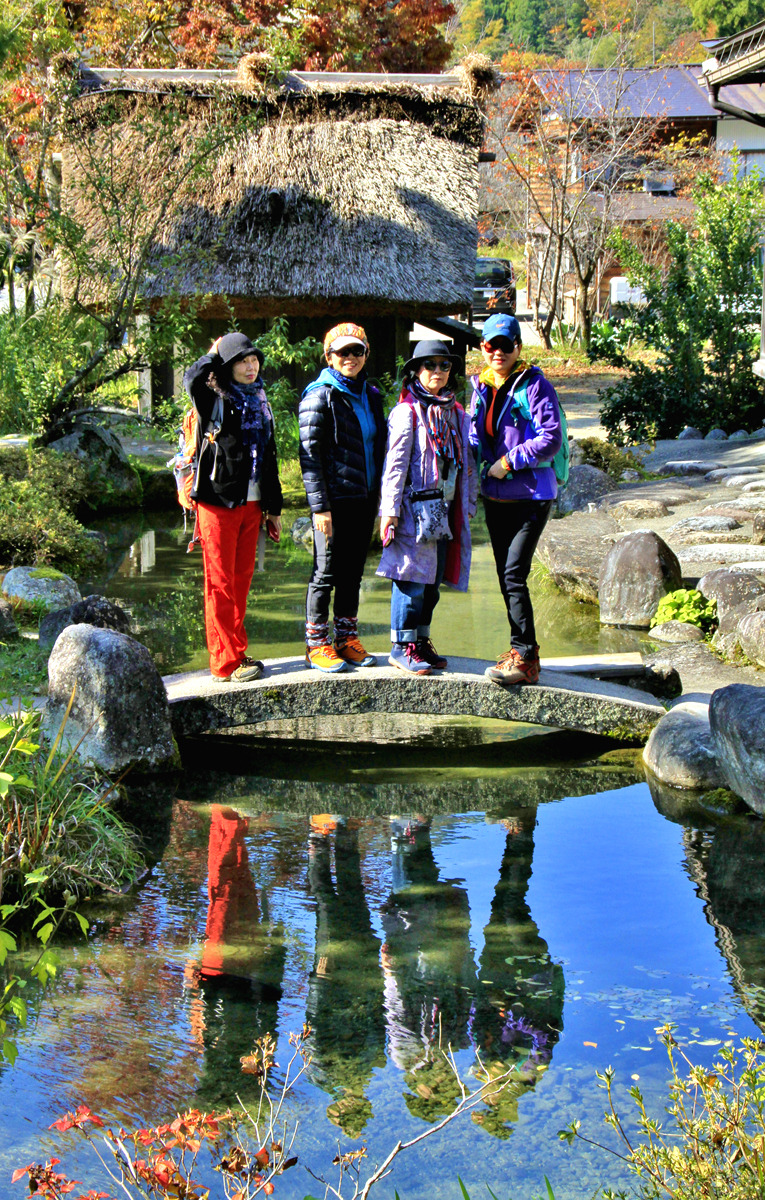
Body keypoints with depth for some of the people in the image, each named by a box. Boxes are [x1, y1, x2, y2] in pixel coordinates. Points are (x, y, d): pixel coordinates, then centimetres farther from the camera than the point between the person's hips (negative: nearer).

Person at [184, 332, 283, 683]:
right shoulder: (215, 400, -4)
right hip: (218, 502, -6)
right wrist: (214, 353, -8)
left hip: (251, 505, 6)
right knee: (221, 582, -4)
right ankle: (225, 663, -2)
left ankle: (236, 652, 20)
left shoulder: (260, 403, 16)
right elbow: (192, 380, -29)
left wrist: (273, 507, 21)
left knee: (242, 579, 11)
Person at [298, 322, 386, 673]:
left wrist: (379, 499, 13)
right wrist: (319, 505, -17)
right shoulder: (320, 395, -7)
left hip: (364, 498, 6)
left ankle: (347, 639, 21)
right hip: (335, 498, -6)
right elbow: (309, 453, -12)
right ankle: (317, 644, 8)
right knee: (326, 572, 0)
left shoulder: (370, 396, 14)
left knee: (353, 571, 12)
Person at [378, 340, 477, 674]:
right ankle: (402, 647, 1)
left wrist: (469, 503, 16)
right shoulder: (406, 412, -5)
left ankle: (421, 641, 19)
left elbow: (467, 462, 20)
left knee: (433, 579, 10)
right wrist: (390, 509, -14)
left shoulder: (456, 414, 15)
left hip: (445, 508, 7)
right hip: (414, 506, -7)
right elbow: (395, 462, -10)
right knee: (412, 576, -6)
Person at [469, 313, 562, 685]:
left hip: (530, 495, -7)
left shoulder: (535, 386, -10)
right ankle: (523, 653, 19)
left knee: (514, 574, -15)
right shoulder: (481, 387, 11)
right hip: (495, 497, 8)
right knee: (506, 576, 10)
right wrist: (481, 462, 2)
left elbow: (551, 439, -17)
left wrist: (509, 462, -16)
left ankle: (524, 657, -12)